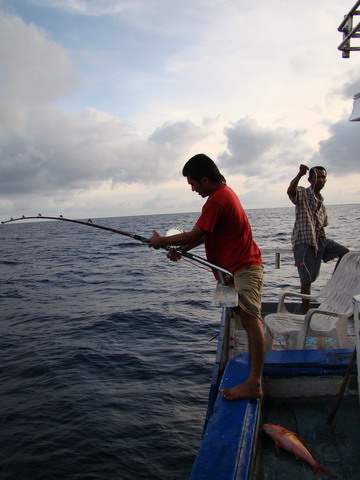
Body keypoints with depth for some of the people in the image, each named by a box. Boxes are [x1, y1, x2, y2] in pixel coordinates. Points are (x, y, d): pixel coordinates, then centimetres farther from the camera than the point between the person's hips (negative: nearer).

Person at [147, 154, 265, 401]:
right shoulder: (225, 191, 14)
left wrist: (161, 241, -5)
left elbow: (195, 234, -18)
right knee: (249, 318, 21)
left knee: (251, 319, -15)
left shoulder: (216, 200, -19)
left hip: (244, 267, -11)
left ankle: (254, 383, -16)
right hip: (242, 265, 11)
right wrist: (182, 249, 10)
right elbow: (207, 233, 18)